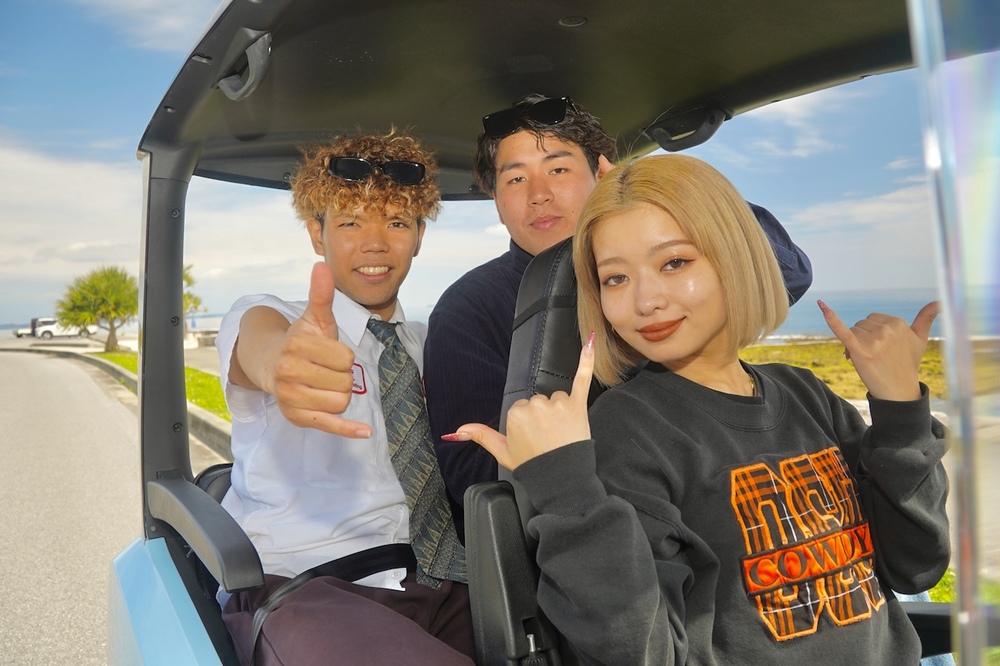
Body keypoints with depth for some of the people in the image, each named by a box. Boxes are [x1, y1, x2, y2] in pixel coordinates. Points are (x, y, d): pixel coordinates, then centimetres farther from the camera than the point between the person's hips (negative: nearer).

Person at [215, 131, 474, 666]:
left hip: (447, 591, 4)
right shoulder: (262, 318, 6)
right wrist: (282, 361, -41)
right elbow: (259, 344, -17)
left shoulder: (435, 345, 19)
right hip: (306, 586, -3)